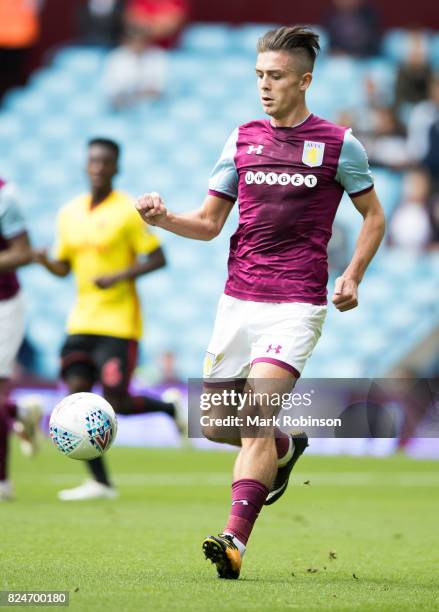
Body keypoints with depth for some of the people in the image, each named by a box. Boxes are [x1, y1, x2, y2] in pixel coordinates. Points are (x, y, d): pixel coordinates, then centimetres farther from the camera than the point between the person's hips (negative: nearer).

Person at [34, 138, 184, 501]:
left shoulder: (128, 211, -7)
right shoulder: (69, 214, 11)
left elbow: (158, 258, -7)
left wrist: (118, 277, -20)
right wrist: (44, 261, -5)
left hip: (119, 322, -6)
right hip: (82, 320, 6)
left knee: (115, 402, -10)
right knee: (77, 395, -5)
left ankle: (169, 407, 20)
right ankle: (100, 482, 0)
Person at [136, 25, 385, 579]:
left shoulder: (338, 144, 0)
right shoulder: (242, 139, 9)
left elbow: (373, 215, 11)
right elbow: (209, 223, 13)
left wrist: (352, 277, -3)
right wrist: (163, 218, -7)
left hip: (296, 305, -5)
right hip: (238, 300, 5)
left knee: (257, 415, -19)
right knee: (215, 424, 6)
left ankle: (235, 542, -21)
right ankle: (285, 449, 38)